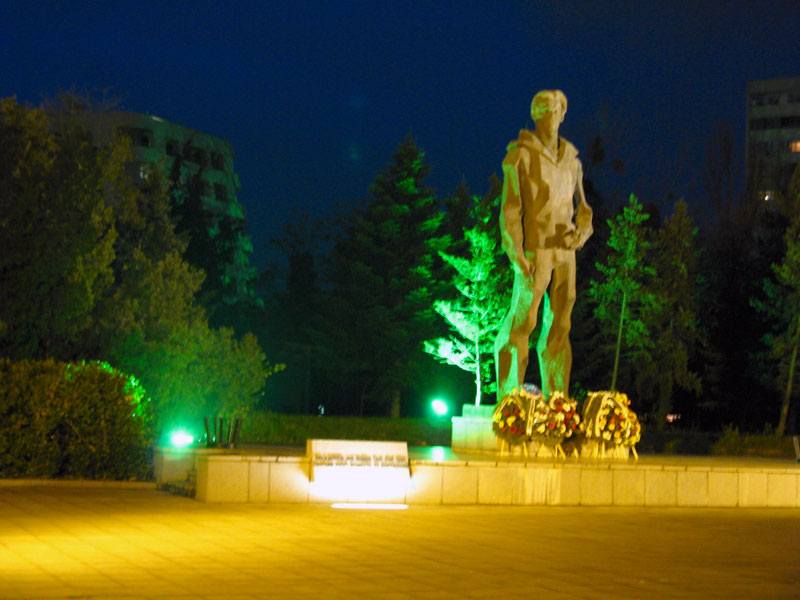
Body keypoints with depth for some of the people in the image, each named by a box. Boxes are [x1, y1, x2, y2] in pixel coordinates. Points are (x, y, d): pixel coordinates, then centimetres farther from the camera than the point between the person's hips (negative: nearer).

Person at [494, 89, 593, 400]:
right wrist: (516, 253, -16)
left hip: (565, 252, 6)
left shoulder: (571, 161, 16)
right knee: (520, 323, -9)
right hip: (534, 250, -6)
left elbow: (582, 210, 21)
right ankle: (508, 399, -6)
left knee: (559, 327, 6)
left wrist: (580, 234, -2)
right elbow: (510, 208, -8)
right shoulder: (520, 155, -2)